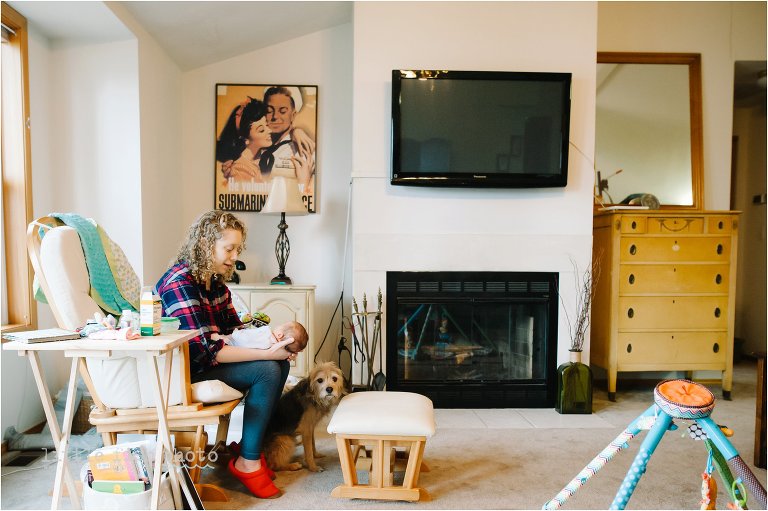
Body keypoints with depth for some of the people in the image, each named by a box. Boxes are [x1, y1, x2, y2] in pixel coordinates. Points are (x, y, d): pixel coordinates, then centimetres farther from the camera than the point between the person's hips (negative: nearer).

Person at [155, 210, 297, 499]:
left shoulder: (215, 280, 5)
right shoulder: (180, 283, -24)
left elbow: (234, 330, 7)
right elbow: (205, 352, -29)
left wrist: (272, 340, -13)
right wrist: (267, 353, -29)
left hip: (208, 360, 9)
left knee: (281, 363, -3)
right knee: (267, 371, -21)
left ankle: (256, 446, 7)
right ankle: (247, 463, -6)